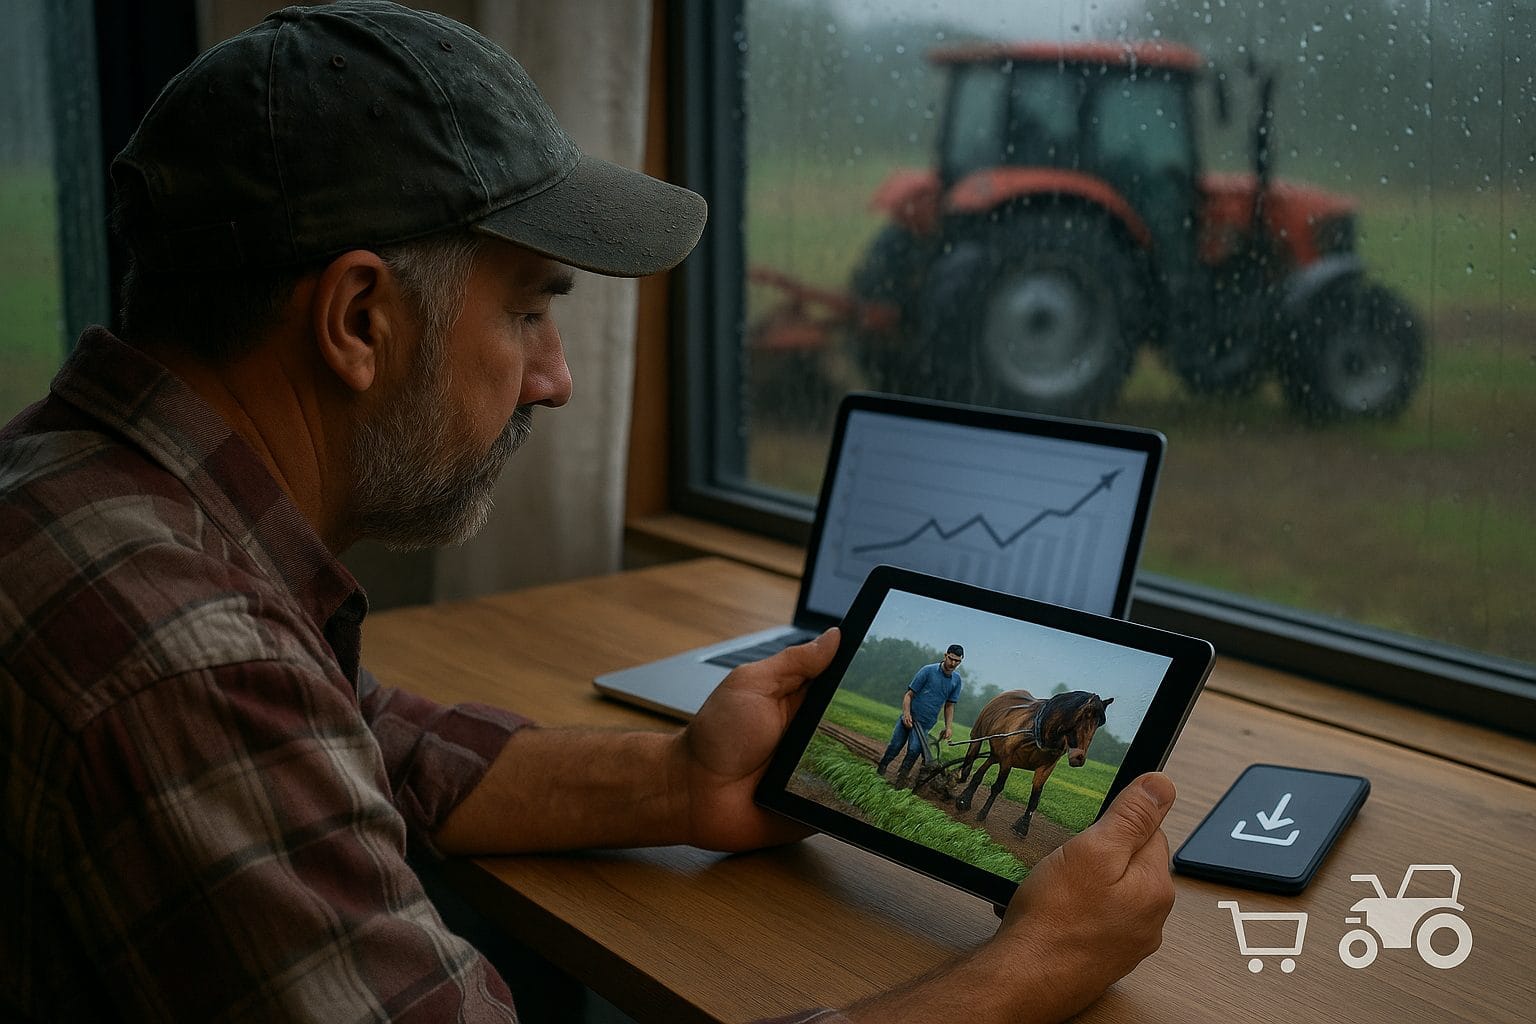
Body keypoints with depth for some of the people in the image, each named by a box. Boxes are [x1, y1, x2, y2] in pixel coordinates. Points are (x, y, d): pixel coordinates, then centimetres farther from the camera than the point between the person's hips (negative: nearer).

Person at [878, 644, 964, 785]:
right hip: (909, 719, -2)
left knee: (914, 751, -16)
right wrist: (906, 713, -19)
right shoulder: (928, 670, -7)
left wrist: (949, 727, 4)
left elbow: (949, 705, 14)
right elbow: (909, 694, -6)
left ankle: (899, 782, -7)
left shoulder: (957, 680, 4)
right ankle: (878, 773, 16)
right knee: (894, 747, -1)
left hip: (925, 724, 2)